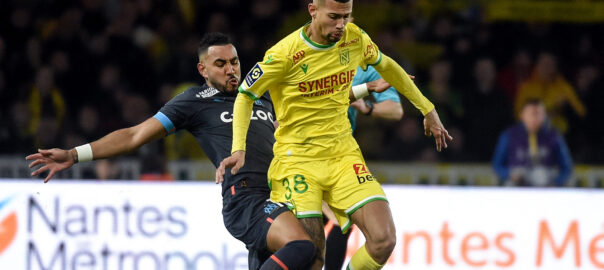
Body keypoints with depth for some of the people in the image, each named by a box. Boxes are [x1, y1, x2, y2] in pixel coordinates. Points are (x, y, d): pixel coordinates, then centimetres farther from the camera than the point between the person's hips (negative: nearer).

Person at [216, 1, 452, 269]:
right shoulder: (285, 54, -15)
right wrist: (238, 149, -14)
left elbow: (386, 66, 20)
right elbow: (245, 96, -3)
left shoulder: (355, 38, -1)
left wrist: (428, 110, 26)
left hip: (343, 154, 4)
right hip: (297, 159, -4)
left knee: (383, 240, -14)